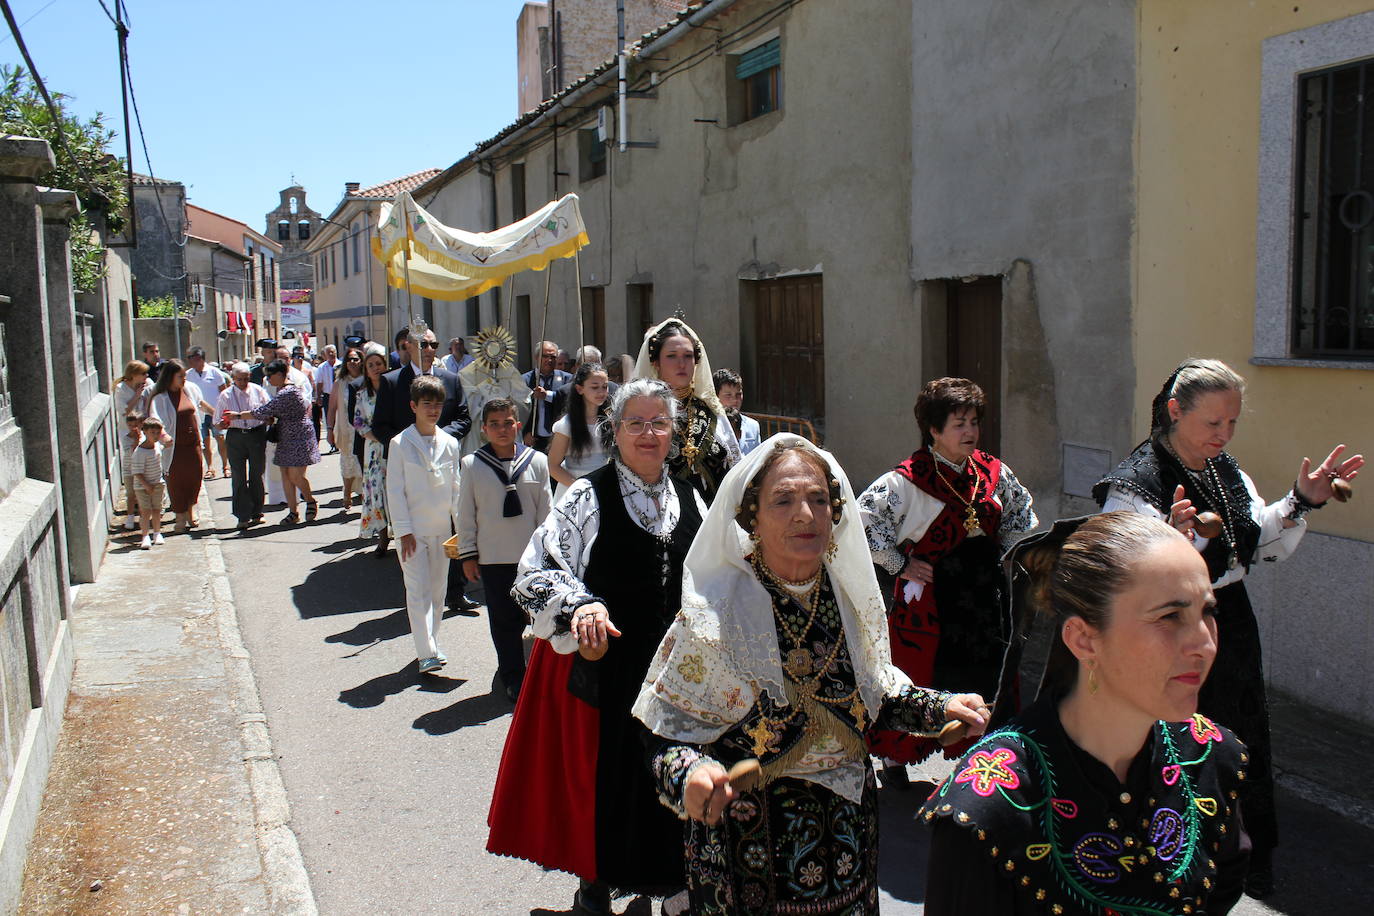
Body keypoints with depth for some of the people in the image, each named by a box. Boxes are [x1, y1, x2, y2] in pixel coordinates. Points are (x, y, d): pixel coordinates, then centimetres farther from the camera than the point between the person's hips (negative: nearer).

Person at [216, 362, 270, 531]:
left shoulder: (258, 391, 3)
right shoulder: (225, 395, 2)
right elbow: (218, 422, 3)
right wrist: (223, 424, -19)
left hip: (257, 435, 1)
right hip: (235, 437, 0)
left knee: (257, 475, 8)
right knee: (239, 477, -1)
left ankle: (256, 513, 19)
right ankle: (243, 516, 5)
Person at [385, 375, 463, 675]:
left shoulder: (449, 444, 5)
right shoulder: (400, 444, -6)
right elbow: (395, 490, -6)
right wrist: (403, 531, -11)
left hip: (441, 528, 4)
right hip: (412, 530, -4)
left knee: (438, 589, 11)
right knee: (418, 590, -6)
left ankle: (431, 645, 24)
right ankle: (426, 653, -7)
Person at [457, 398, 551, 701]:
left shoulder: (537, 461, -3)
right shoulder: (472, 465, -2)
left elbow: (545, 509, 3)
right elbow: (466, 513, 3)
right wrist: (468, 554, 3)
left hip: (531, 554, 0)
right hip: (492, 556, 0)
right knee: (504, 619, 8)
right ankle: (513, 677, 23)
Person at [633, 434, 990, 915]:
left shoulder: (849, 593, -3)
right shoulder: (715, 609, -18)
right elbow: (668, 732, -15)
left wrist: (940, 707, -2)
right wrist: (690, 772, -35)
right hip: (750, 841, -4)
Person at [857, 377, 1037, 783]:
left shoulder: (992, 471, 4)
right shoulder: (908, 480, -14)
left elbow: (1022, 512, 22)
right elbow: (863, 519, -16)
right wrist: (899, 564, -12)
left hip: (985, 593, 5)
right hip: (930, 599, -5)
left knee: (986, 677, 10)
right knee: (919, 677, 3)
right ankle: (894, 759, 24)